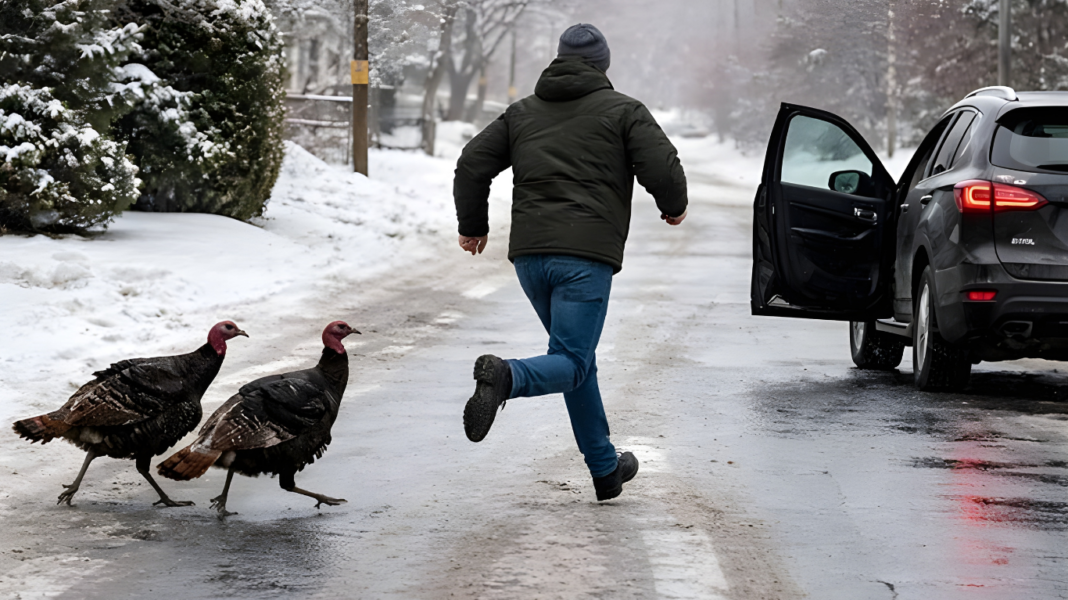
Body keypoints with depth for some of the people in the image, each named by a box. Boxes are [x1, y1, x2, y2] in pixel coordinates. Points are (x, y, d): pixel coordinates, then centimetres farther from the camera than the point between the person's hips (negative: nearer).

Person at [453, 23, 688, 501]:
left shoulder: (522, 113, 17)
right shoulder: (623, 111, 5)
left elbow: (472, 165, 13)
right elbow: (662, 169, -5)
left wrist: (472, 225, 25)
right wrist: (674, 207, 15)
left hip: (529, 255, 5)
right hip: (586, 256, -5)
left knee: (577, 359, 18)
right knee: (570, 363, -7)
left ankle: (606, 470, 22)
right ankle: (506, 377, -39)